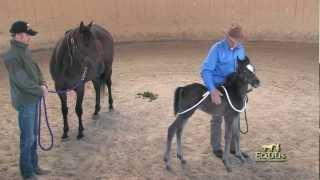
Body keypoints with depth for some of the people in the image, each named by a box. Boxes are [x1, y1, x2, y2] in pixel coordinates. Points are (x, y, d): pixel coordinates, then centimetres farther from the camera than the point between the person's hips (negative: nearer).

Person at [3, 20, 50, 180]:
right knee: (27, 138, 3)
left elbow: (35, 68, 11)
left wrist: (42, 84, -5)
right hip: (25, 101, -8)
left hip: (34, 98, 9)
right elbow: (22, 81, -23)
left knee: (33, 135, 19)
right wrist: (40, 90, -16)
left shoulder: (25, 50, 7)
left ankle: (33, 166, 34)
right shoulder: (11, 56, -19)